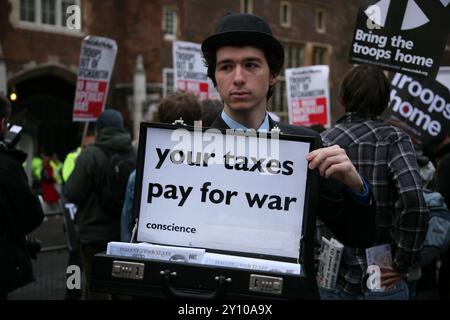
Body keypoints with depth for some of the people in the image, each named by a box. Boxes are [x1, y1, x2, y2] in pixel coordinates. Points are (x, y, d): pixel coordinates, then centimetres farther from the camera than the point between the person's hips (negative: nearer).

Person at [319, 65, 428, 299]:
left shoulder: (324, 141, -1)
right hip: (383, 281, -2)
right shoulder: (394, 139, -6)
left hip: (334, 279, 2)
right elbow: (413, 200, -21)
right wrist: (403, 263, -10)